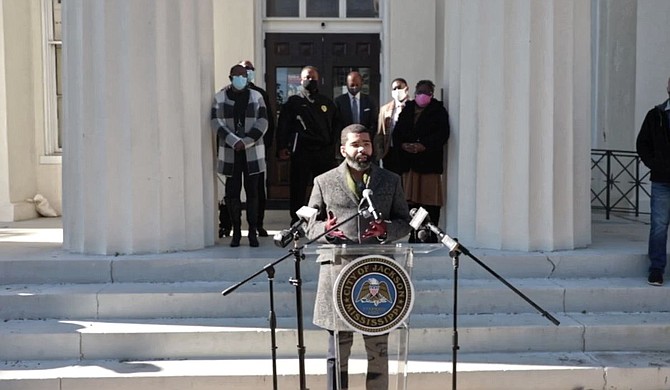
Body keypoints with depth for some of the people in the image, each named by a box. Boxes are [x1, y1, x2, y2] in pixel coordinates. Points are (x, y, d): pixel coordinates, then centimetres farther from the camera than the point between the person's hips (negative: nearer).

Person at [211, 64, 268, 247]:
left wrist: (246, 142, -12)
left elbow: (262, 122, 0)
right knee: (232, 193, 0)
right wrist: (235, 141, -14)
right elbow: (216, 123, -2)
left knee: (252, 192, 1)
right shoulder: (220, 98, 6)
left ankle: (253, 232, 5)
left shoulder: (256, 96, 8)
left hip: (252, 152, 0)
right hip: (230, 153, 0)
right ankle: (236, 232, 8)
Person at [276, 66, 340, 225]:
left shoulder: (327, 103, 17)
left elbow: (336, 125, 22)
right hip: (301, 152, -2)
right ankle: (296, 222, 8)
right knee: (298, 189, 0)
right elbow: (283, 126, 2)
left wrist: (332, 144, 10)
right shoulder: (293, 102, 8)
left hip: (325, 153, 3)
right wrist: (281, 148, -7)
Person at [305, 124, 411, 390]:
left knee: (378, 349, 6)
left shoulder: (391, 181, 13)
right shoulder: (324, 182, 9)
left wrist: (386, 229, -10)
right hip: (337, 272, -1)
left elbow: (404, 223, 12)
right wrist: (325, 229, -13)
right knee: (338, 350, 5)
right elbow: (310, 225, 9)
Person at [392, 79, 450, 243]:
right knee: (411, 201, 3)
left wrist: (423, 146, -17)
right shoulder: (407, 110, 17)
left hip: (429, 162, -4)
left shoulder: (438, 111, 4)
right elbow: (397, 133, 13)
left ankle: (431, 239, -3)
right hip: (409, 162, 4)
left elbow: (442, 134, -7)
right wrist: (403, 145, -7)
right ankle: (413, 237, 8)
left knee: (430, 201, -6)